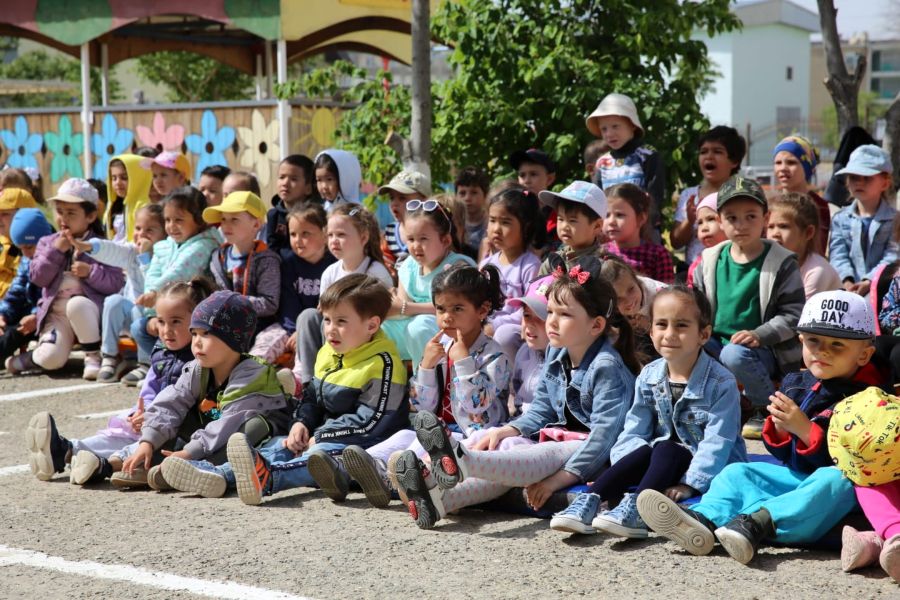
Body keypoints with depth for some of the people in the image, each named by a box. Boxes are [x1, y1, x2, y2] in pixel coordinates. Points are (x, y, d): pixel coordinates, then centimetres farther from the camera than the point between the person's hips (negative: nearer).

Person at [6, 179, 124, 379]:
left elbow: (116, 283, -4)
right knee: (51, 359, -27)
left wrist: (91, 272, -20)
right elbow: (37, 278, -1)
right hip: (56, 314, 1)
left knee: (76, 304, -39)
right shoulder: (47, 243, 10)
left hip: (88, 312, -1)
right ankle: (31, 357, 11)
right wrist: (56, 251, -10)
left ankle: (93, 356, -19)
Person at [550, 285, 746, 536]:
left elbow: (717, 442, -22)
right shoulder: (649, 377, 1)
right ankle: (589, 502, -37)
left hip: (714, 468, -5)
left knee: (666, 450, -30)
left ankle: (635, 509, -52)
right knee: (645, 452, -26)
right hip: (667, 464, 5)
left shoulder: (721, 383, -15)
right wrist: (621, 472, -17)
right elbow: (634, 432, 0)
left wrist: (689, 484, -31)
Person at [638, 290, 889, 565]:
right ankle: (704, 519, -37)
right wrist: (779, 430, -8)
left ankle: (757, 523, -58)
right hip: (794, 477, 7)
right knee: (736, 472, -5)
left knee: (835, 480, -37)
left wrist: (804, 428, -23)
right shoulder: (795, 384, 11)